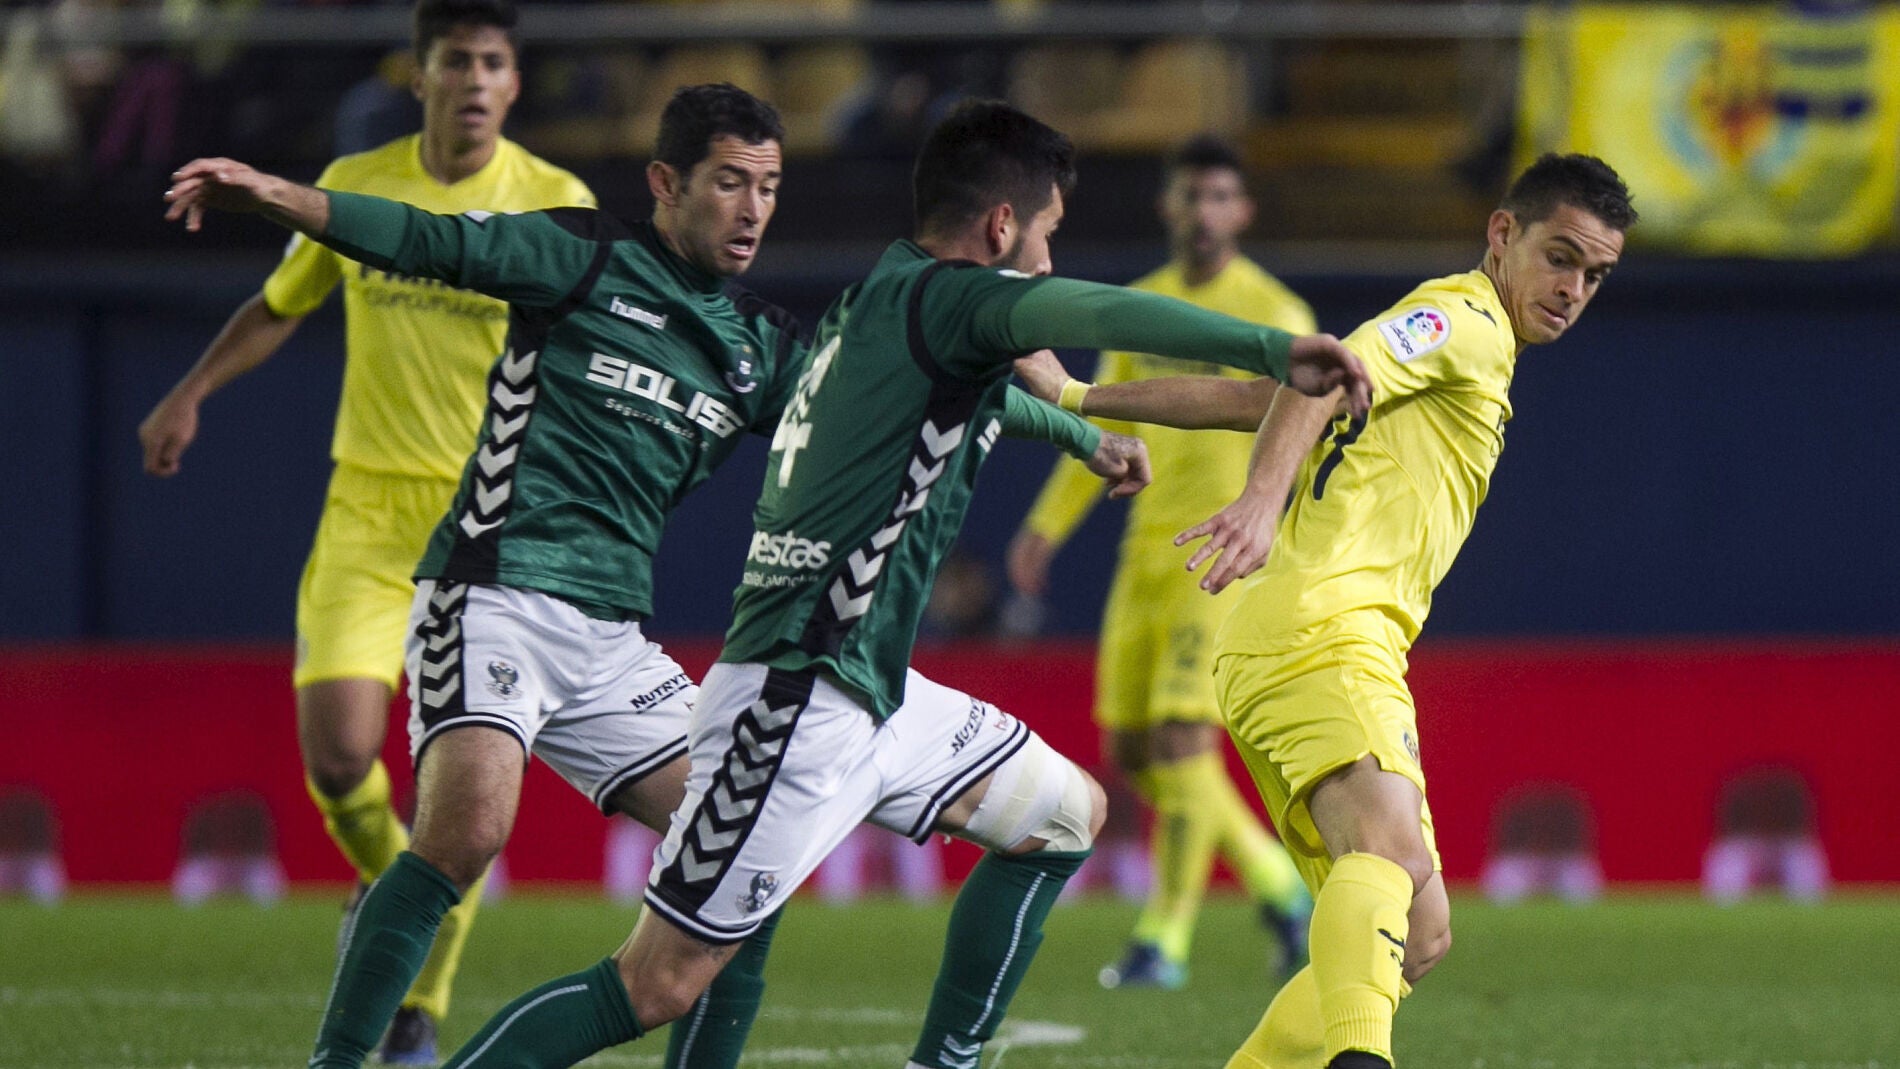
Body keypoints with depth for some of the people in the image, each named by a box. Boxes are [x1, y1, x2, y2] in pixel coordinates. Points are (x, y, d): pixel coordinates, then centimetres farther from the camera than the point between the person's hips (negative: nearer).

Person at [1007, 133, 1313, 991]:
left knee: (1181, 734, -15)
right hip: (1149, 546, 7)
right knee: (1132, 751, 4)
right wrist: (1047, 524, 18)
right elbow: (1104, 429, 23)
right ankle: (1278, 883, 21)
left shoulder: (1274, 315, -5)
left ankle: (1164, 942, -10)